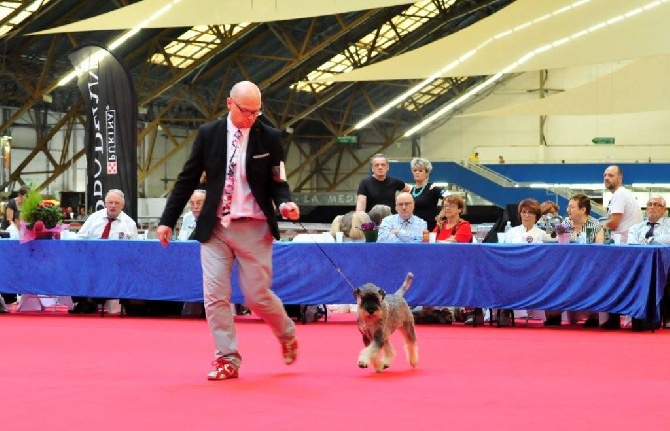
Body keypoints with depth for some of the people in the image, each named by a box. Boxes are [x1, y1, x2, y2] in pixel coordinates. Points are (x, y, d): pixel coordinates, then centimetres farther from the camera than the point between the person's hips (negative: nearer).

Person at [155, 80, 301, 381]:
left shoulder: (269, 138, -2)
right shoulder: (208, 133, 2)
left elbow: (277, 182, 2)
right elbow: (188, 179, 6)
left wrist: (284, 203, -20)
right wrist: (168, 220, 3)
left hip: (253, 229, -2)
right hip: (215, 227, 2)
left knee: (257, 296, -1)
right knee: (215, 296, -5)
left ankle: (287, 334, 29)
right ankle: (227, 358, 4)